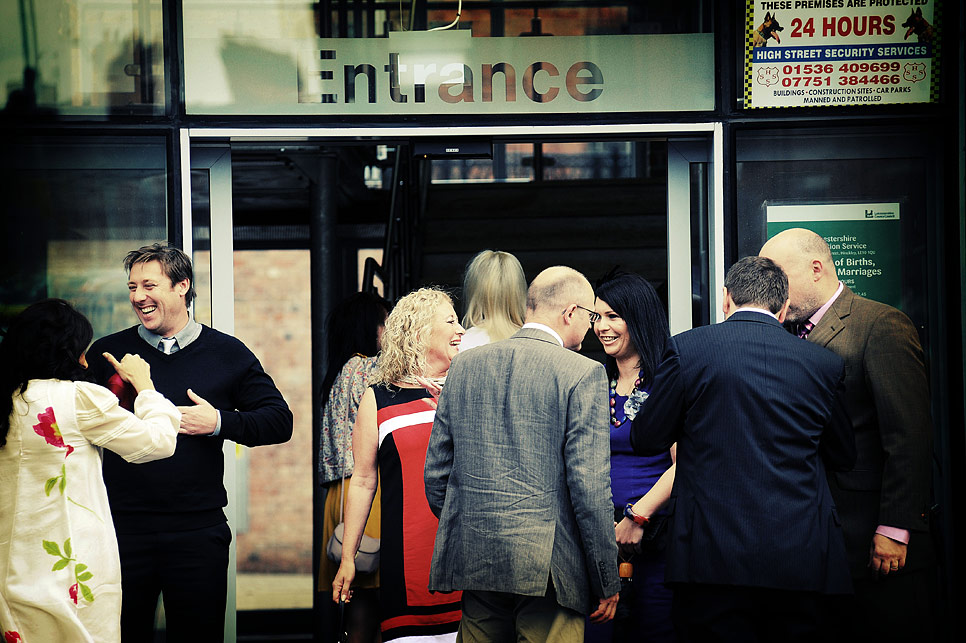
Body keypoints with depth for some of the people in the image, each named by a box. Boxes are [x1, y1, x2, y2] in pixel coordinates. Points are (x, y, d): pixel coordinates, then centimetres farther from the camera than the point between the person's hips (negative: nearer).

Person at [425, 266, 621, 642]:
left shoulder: (464, 367, 10)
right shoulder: (582, 374, -7)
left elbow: (436, 473, 12)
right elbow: (589, 485, -12)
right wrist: (607, 582, -5)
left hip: (474, 563, 5)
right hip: (548, 569, -5)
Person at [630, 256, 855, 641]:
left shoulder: (686, 349, -2)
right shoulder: (824, 364, 6)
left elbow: (646, 440, 4)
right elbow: (844, 457, 17)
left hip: (712, 558, -2)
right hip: (802, 561, 2)